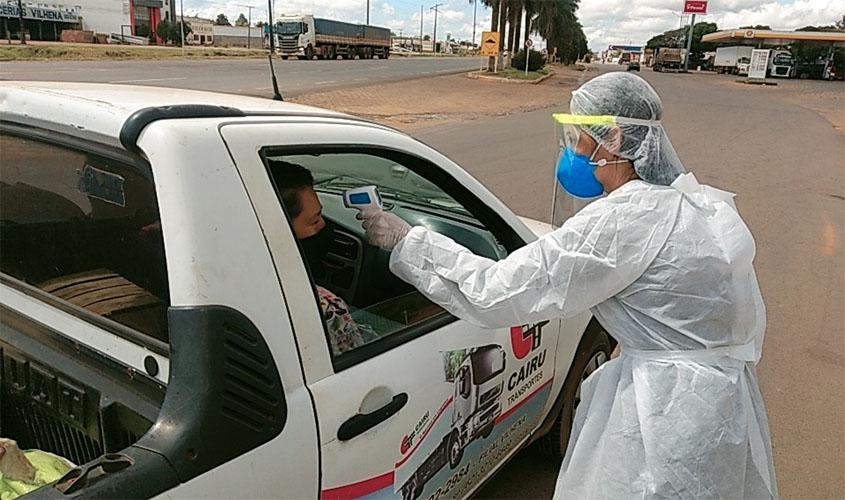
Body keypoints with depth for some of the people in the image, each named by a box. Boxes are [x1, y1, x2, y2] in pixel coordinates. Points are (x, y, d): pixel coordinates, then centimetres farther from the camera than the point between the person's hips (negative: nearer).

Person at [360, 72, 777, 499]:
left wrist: (407, 242, -13)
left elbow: (497, 293, -22)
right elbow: (749, 321, 12)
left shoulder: (625, 220, -23)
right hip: (723, 396, 9)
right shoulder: (706, 203, 4)